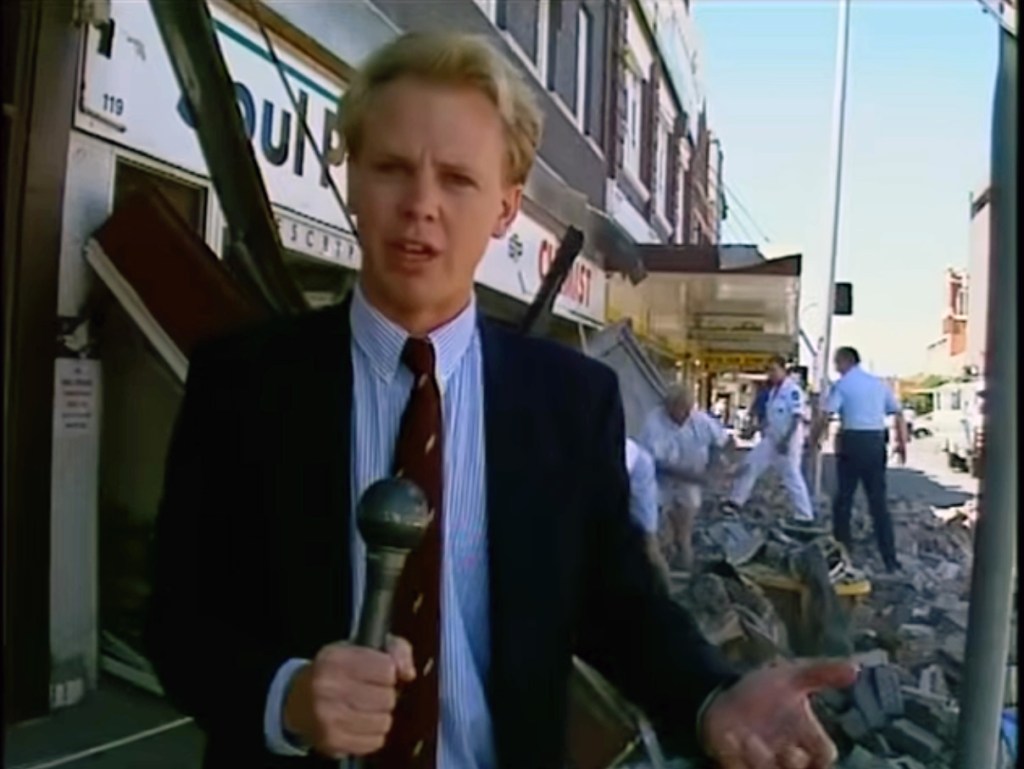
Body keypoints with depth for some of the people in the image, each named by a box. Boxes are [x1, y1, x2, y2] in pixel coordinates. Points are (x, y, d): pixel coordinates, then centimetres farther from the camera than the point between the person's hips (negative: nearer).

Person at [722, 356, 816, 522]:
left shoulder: (793, 390, -17)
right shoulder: (773, 390, 11)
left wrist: (786, 440, -25)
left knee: (792, 478, -3)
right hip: (771, 440, 9)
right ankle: (735, 502, 16)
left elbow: (798, 417, -21)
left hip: (787, 442, -9)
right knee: (750, 465, 8)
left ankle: (805, 515, 8)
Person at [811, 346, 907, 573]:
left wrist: (813, 441, -1)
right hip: (877, 443, 4)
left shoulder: (841, 385, -2)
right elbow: (898, 413, 9)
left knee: (843, 498, 9)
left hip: (852, 442, -4)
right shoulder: (879, 384, 12)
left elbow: (825, 416, -11)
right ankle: (889, 558, 8)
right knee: (878, 501, 9)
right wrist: (902, 443, 14)